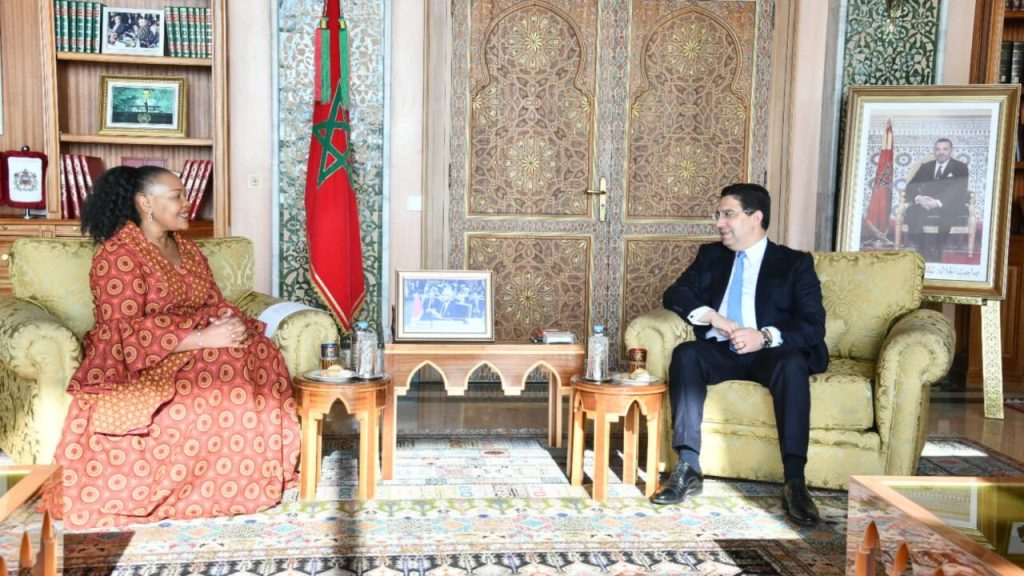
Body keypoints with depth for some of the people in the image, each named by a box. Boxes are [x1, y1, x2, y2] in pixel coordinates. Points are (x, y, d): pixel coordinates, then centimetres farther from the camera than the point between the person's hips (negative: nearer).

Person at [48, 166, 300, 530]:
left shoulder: (186, 248, 13)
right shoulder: (118, 255, -13)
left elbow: (215, 302, 11)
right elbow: (126, 333, -21)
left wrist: (233, 325, -14)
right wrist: (203, 339, -27)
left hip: (193, 346, 7)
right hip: (139, 359, -7)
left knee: (260, 355, -19)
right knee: (218, 374, -32)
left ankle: (261, 472, -12)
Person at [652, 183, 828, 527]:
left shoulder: (795, 263, 9)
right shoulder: (710, 256, 20)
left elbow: (813, 326, -3)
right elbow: (675, 294, 7)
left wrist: (766, 336, -22)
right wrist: (712, 317, -13)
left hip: (769, 353, -2)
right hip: (719, 352, 3)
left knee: (792, 363, -36)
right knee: (685, 353, -30)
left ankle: (794, 482, -38)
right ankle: (688, 468, -32)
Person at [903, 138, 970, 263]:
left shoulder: (960, 168, 7)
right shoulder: (925, 167, 19)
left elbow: (960, 193, -8)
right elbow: (910, 187, 9)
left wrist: (938, 203, -22)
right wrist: (918, 198, -15)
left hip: (949, 209, -3)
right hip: (924, 205, 3)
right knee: (912, 213, -32)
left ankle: (934, 256, -29)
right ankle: (922, 254, -28)